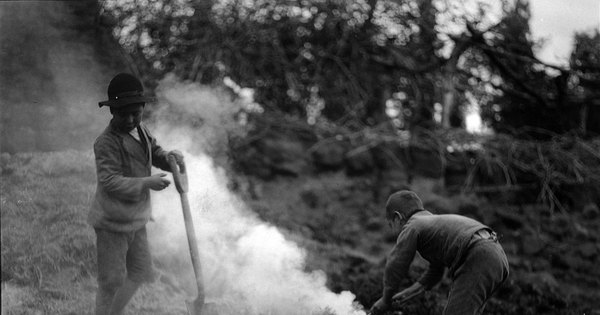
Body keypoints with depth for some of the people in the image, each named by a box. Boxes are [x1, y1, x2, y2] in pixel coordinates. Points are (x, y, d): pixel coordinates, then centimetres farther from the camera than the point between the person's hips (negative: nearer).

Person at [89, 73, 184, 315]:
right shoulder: (106, 142, -22)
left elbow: (155, 153, 15)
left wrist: (172, 157, -9)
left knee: (139, 273, 18)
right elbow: (110, 182, -28)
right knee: (112, 281, 0)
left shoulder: (140, 131, 4)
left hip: (136, 220, 8)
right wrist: (146, 183, -35)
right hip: (112, 222, -8)